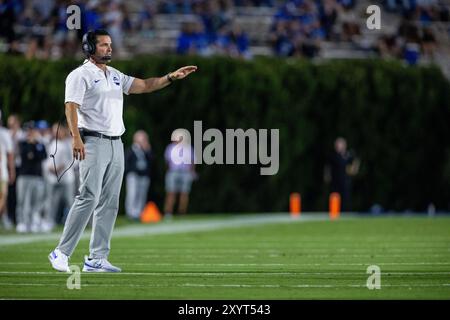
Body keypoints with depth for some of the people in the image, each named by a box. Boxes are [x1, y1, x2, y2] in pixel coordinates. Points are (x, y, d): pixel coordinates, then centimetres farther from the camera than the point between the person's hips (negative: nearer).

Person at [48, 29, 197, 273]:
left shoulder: (115, 76, 19)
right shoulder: (81, 75, -5)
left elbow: (144, 85, 18)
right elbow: (71, 106, -16)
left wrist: (172, 77, 3)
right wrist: (76, 138, -29)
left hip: (116, 144, 8)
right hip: (93, 142, -8)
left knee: (110, 202, 4)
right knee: (89, 198, -16)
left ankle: (97, 259, 6)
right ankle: (61, 253, -11)